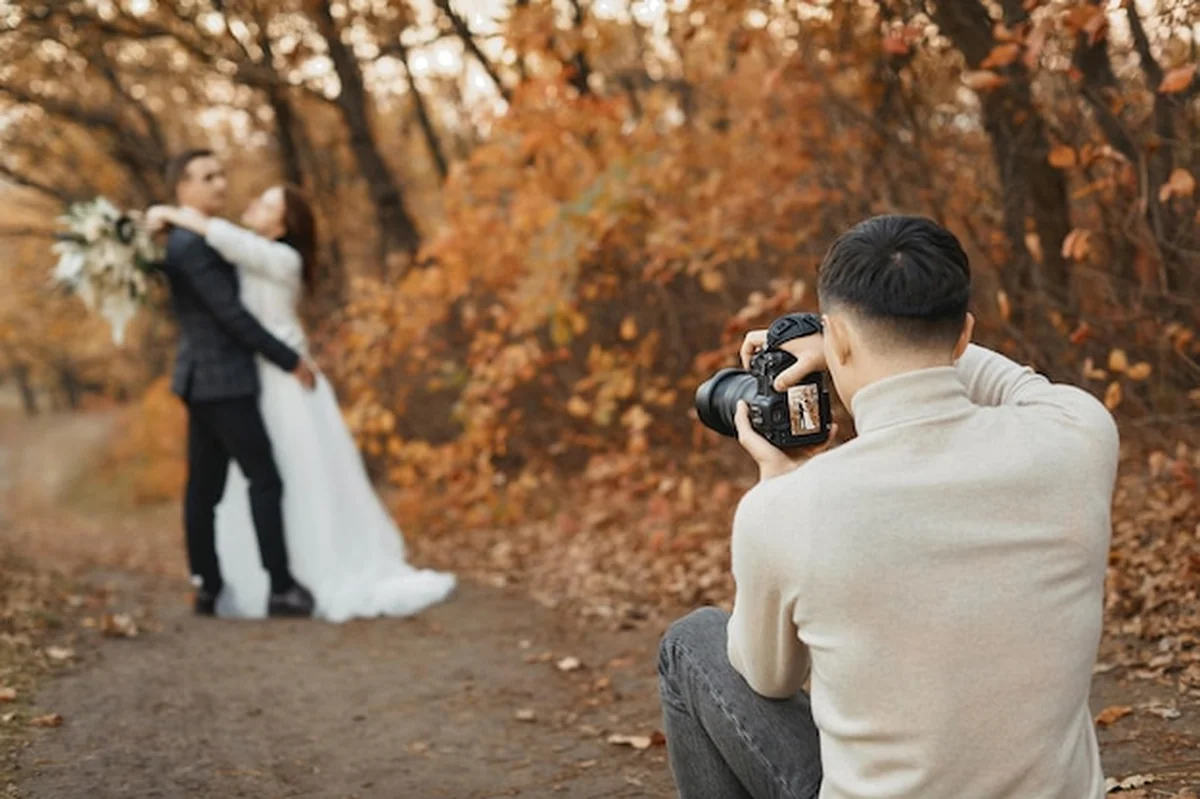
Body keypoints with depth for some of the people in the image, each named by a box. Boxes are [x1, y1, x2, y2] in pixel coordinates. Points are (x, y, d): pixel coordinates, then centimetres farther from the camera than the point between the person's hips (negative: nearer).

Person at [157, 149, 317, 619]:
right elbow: (230, 313, -19)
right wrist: (289, 361, -14)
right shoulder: (191, 244, -16)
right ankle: (281, 589, -7)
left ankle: (207, 587, 13)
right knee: (265, 479, -8)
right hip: (222, 380, -10)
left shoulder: (192, 241, 15)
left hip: (206, 378, 10)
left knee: (205, 486, 9)